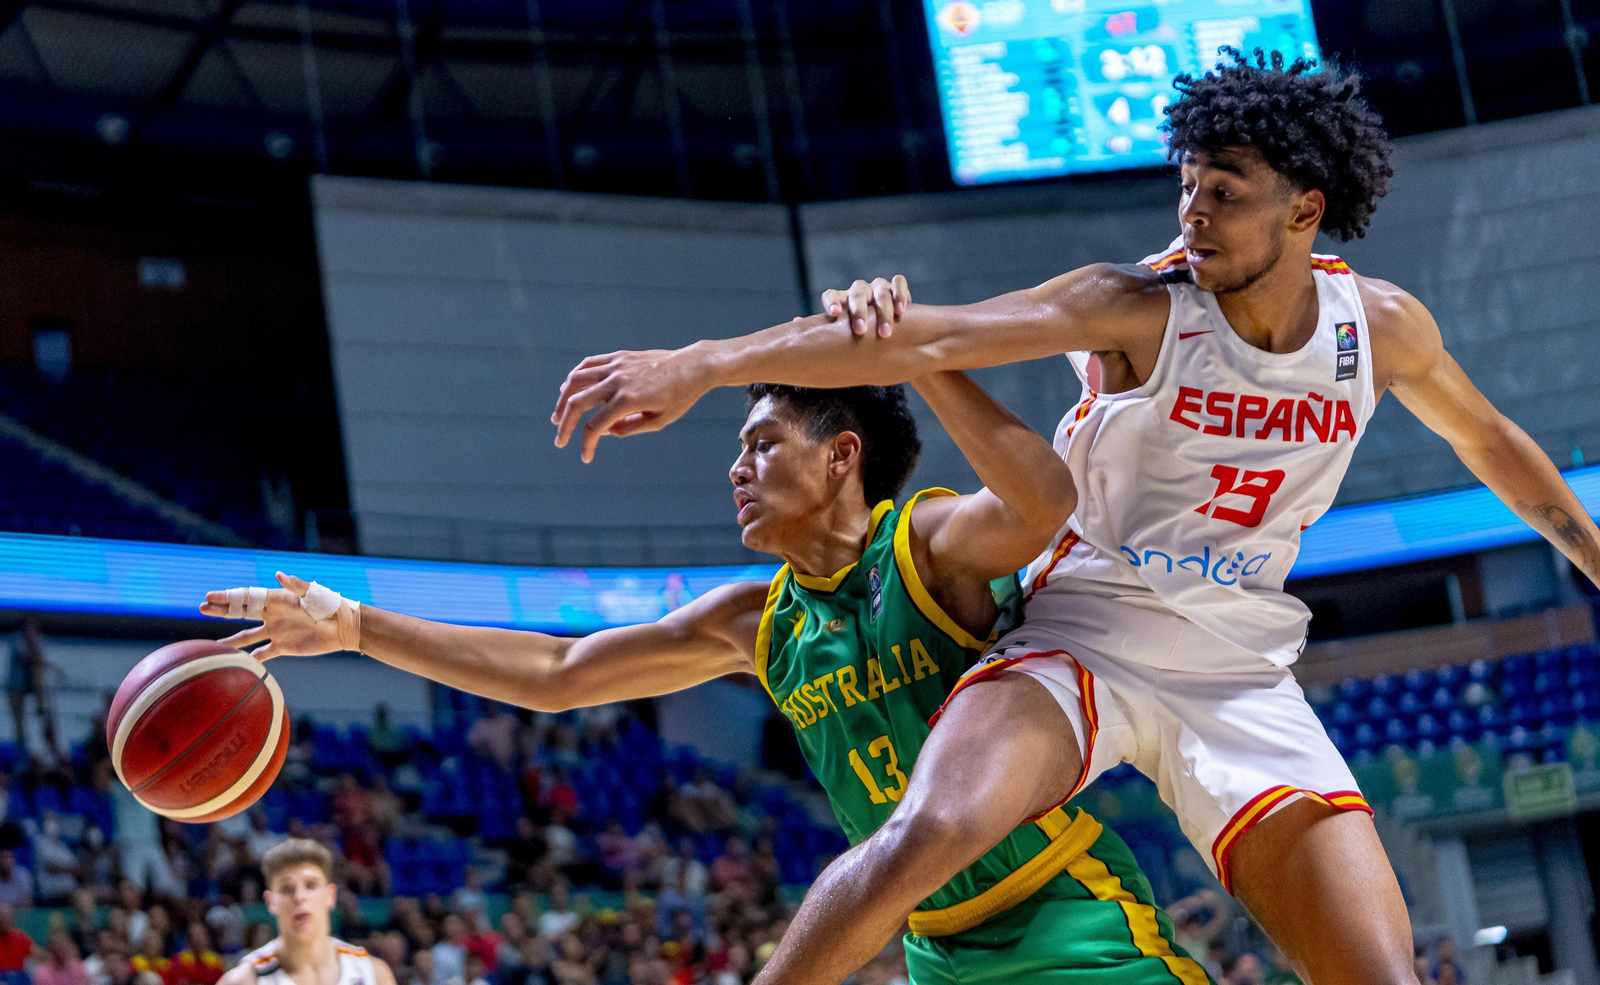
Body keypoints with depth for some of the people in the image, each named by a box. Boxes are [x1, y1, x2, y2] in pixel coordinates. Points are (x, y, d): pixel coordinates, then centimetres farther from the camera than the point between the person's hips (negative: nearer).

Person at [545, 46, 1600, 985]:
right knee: (932, 833, -33)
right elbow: (930, 336, -24)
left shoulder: (1382, 324, 1)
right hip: (1085, 635, -3)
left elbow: (1492, 443, 21)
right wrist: (702, 364, -33)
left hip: (1243, 672, 4)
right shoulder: (1140, 306, -12)